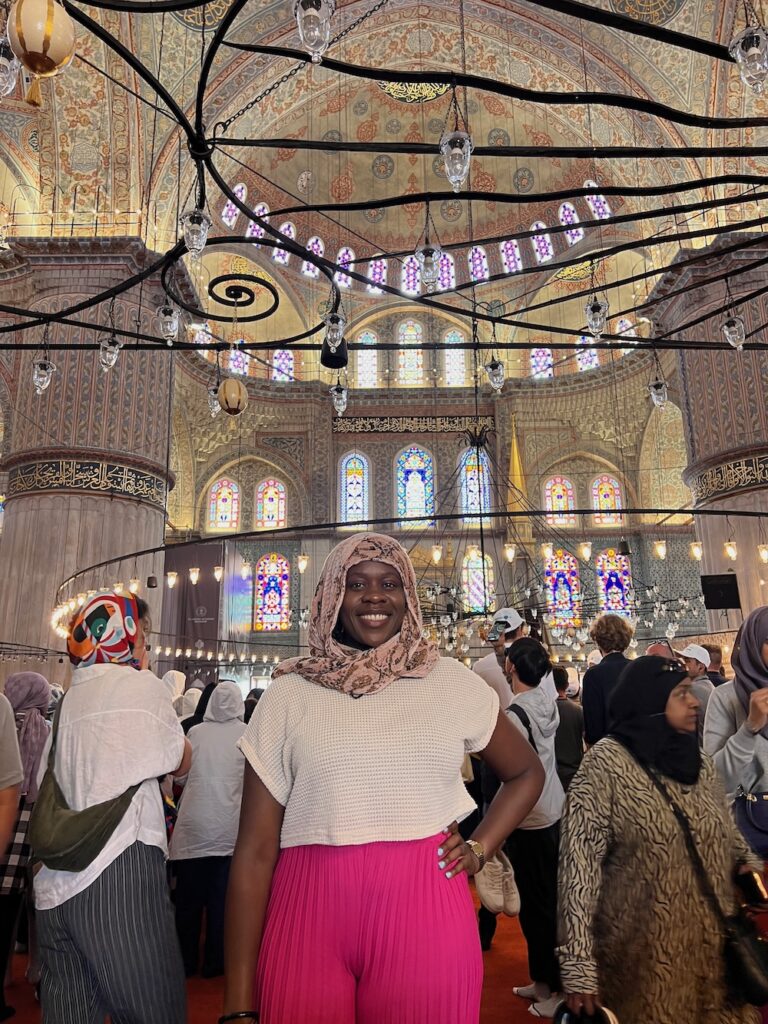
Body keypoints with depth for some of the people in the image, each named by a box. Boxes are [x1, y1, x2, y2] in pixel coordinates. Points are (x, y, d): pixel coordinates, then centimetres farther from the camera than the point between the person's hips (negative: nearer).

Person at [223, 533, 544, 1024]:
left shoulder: (453, 683, 1)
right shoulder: (289, 694, -2)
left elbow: (527, 772, 17)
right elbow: (256, 850, -2)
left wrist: (479, 848, 3)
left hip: (425, 911, 1)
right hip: (310, 913, 0)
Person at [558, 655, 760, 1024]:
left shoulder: (698, 760, 4)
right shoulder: (606, 765, -17)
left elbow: (727, 835, 15)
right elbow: (580, 863, -19)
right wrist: (578, 966, -21)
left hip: (714, 948, 6)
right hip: (643, 958, -6)